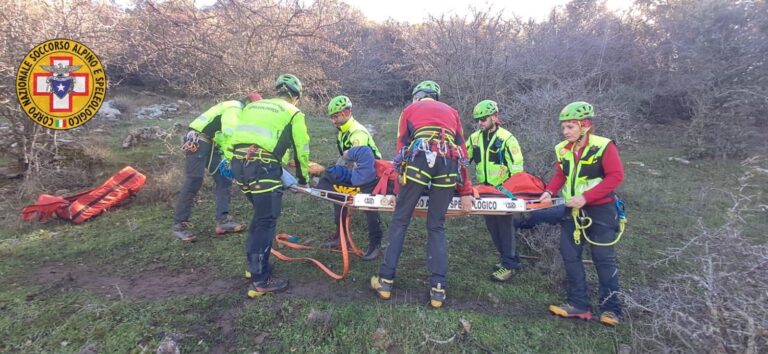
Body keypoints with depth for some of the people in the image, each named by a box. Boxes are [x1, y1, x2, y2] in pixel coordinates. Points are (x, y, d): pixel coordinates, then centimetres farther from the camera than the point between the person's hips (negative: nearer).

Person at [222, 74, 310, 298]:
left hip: (238, 163, 6)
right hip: (263, 167, -6)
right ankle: (260, 281, 5)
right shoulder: (294, 113, 11)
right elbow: (301, 149, 13)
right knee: (266, 221, 1)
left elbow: (230, 125, 22)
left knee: (261, 214, 23)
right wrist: (303, 178, 26)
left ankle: (255, 264, 33)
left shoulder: (252, 106, 25)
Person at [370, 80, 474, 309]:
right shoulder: (451, 111, 32)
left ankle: (386, 281, 14)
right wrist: (466, 191, 22)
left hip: (419, 158, -2)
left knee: (400, 221, 10)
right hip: (448, 162, 2)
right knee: (437, 227, 13)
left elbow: (402, 147, 18)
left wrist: (399, 188, 18)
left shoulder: (410, 110, 26)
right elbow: (462, 152, 24)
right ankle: (438, 289, 10)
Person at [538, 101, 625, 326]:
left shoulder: (604, 146, -15)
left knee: (604, 259, 2)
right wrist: (549, 191, -10)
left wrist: (585, 197, -25)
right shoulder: (562, 149, 1)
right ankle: (578, 304, 18)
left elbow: (616, 176, -18)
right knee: (569, 255, 7)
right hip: (573, 211, 6)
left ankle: (610, 309, 17)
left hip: (600, 210, -6)